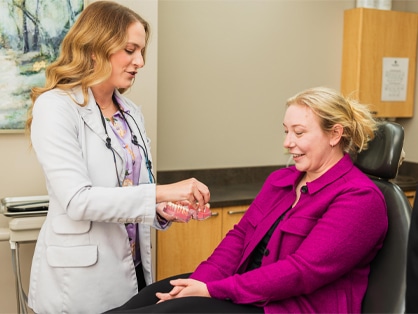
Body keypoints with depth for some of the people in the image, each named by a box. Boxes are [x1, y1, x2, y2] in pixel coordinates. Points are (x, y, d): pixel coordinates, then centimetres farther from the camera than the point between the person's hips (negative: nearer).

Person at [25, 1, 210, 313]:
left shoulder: (132, 112, 6)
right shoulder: (55, 106, -14)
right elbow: (76, 199, -22)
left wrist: (162, 210, -7)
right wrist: (161, 193, -25)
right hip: (83, 278, -6)